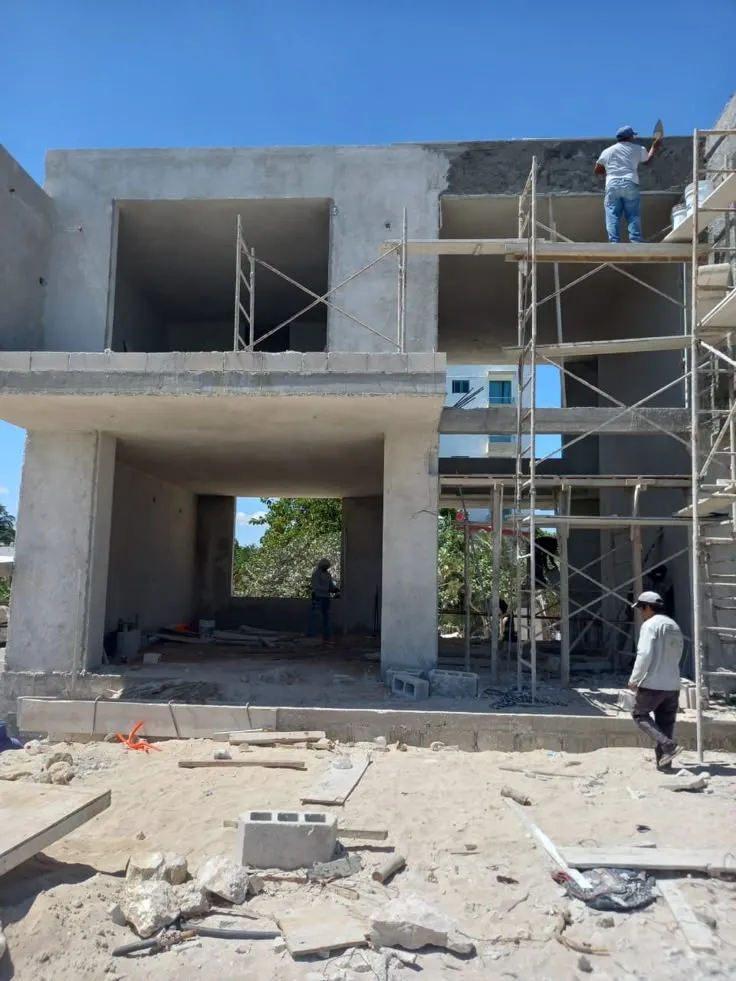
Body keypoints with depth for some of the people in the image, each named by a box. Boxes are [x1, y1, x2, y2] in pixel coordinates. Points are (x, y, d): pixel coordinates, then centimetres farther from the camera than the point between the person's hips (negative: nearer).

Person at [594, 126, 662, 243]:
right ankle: (635, 241, -9)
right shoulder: (638, 149, 15)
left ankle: (614, 242, -16)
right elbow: (647, 162, 31)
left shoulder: (607, 151, 17)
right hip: (630, 184, 0)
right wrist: (655, 147, 46)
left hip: (612, 186, 1)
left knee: (613, 216, -5)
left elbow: (597, 170, 19)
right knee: (634, 216, 0)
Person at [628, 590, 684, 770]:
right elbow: (677, 657, 19)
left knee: (640, 715, 8)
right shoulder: (675, 627, 15)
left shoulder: (650, 625, -11)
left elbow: (644, 655, -18)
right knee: (666, 722, 13)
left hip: (652, 684, -7)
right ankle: (663, 762, 12)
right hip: (672, 685, 7)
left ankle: (668, 745, -8)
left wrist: (634, 679, -10)